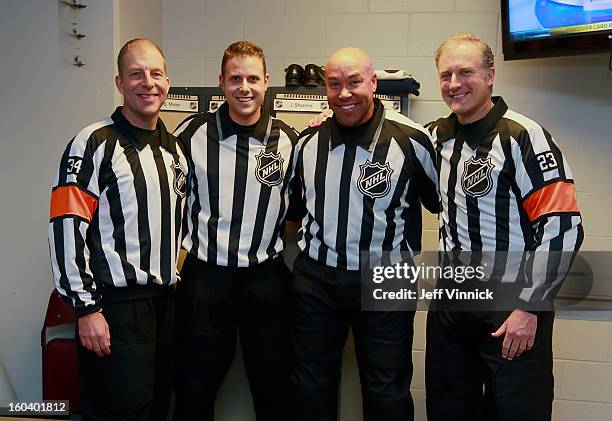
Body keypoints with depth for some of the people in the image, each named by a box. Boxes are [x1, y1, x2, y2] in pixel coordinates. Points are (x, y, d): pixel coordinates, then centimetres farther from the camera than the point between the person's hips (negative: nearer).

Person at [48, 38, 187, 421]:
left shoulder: (174, 148, 12)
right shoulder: (96, 144, -10)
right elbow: (67, 229, -15)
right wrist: (86, 308, -16)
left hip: (166, 302, 7)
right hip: (116, 305, -7)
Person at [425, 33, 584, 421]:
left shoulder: (523, 137, -13)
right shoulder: (439, 135, 5)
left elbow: (562, 228, -17)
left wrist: (529, 308, -17)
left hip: (512, 310, -6)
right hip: (450, 302, 6)